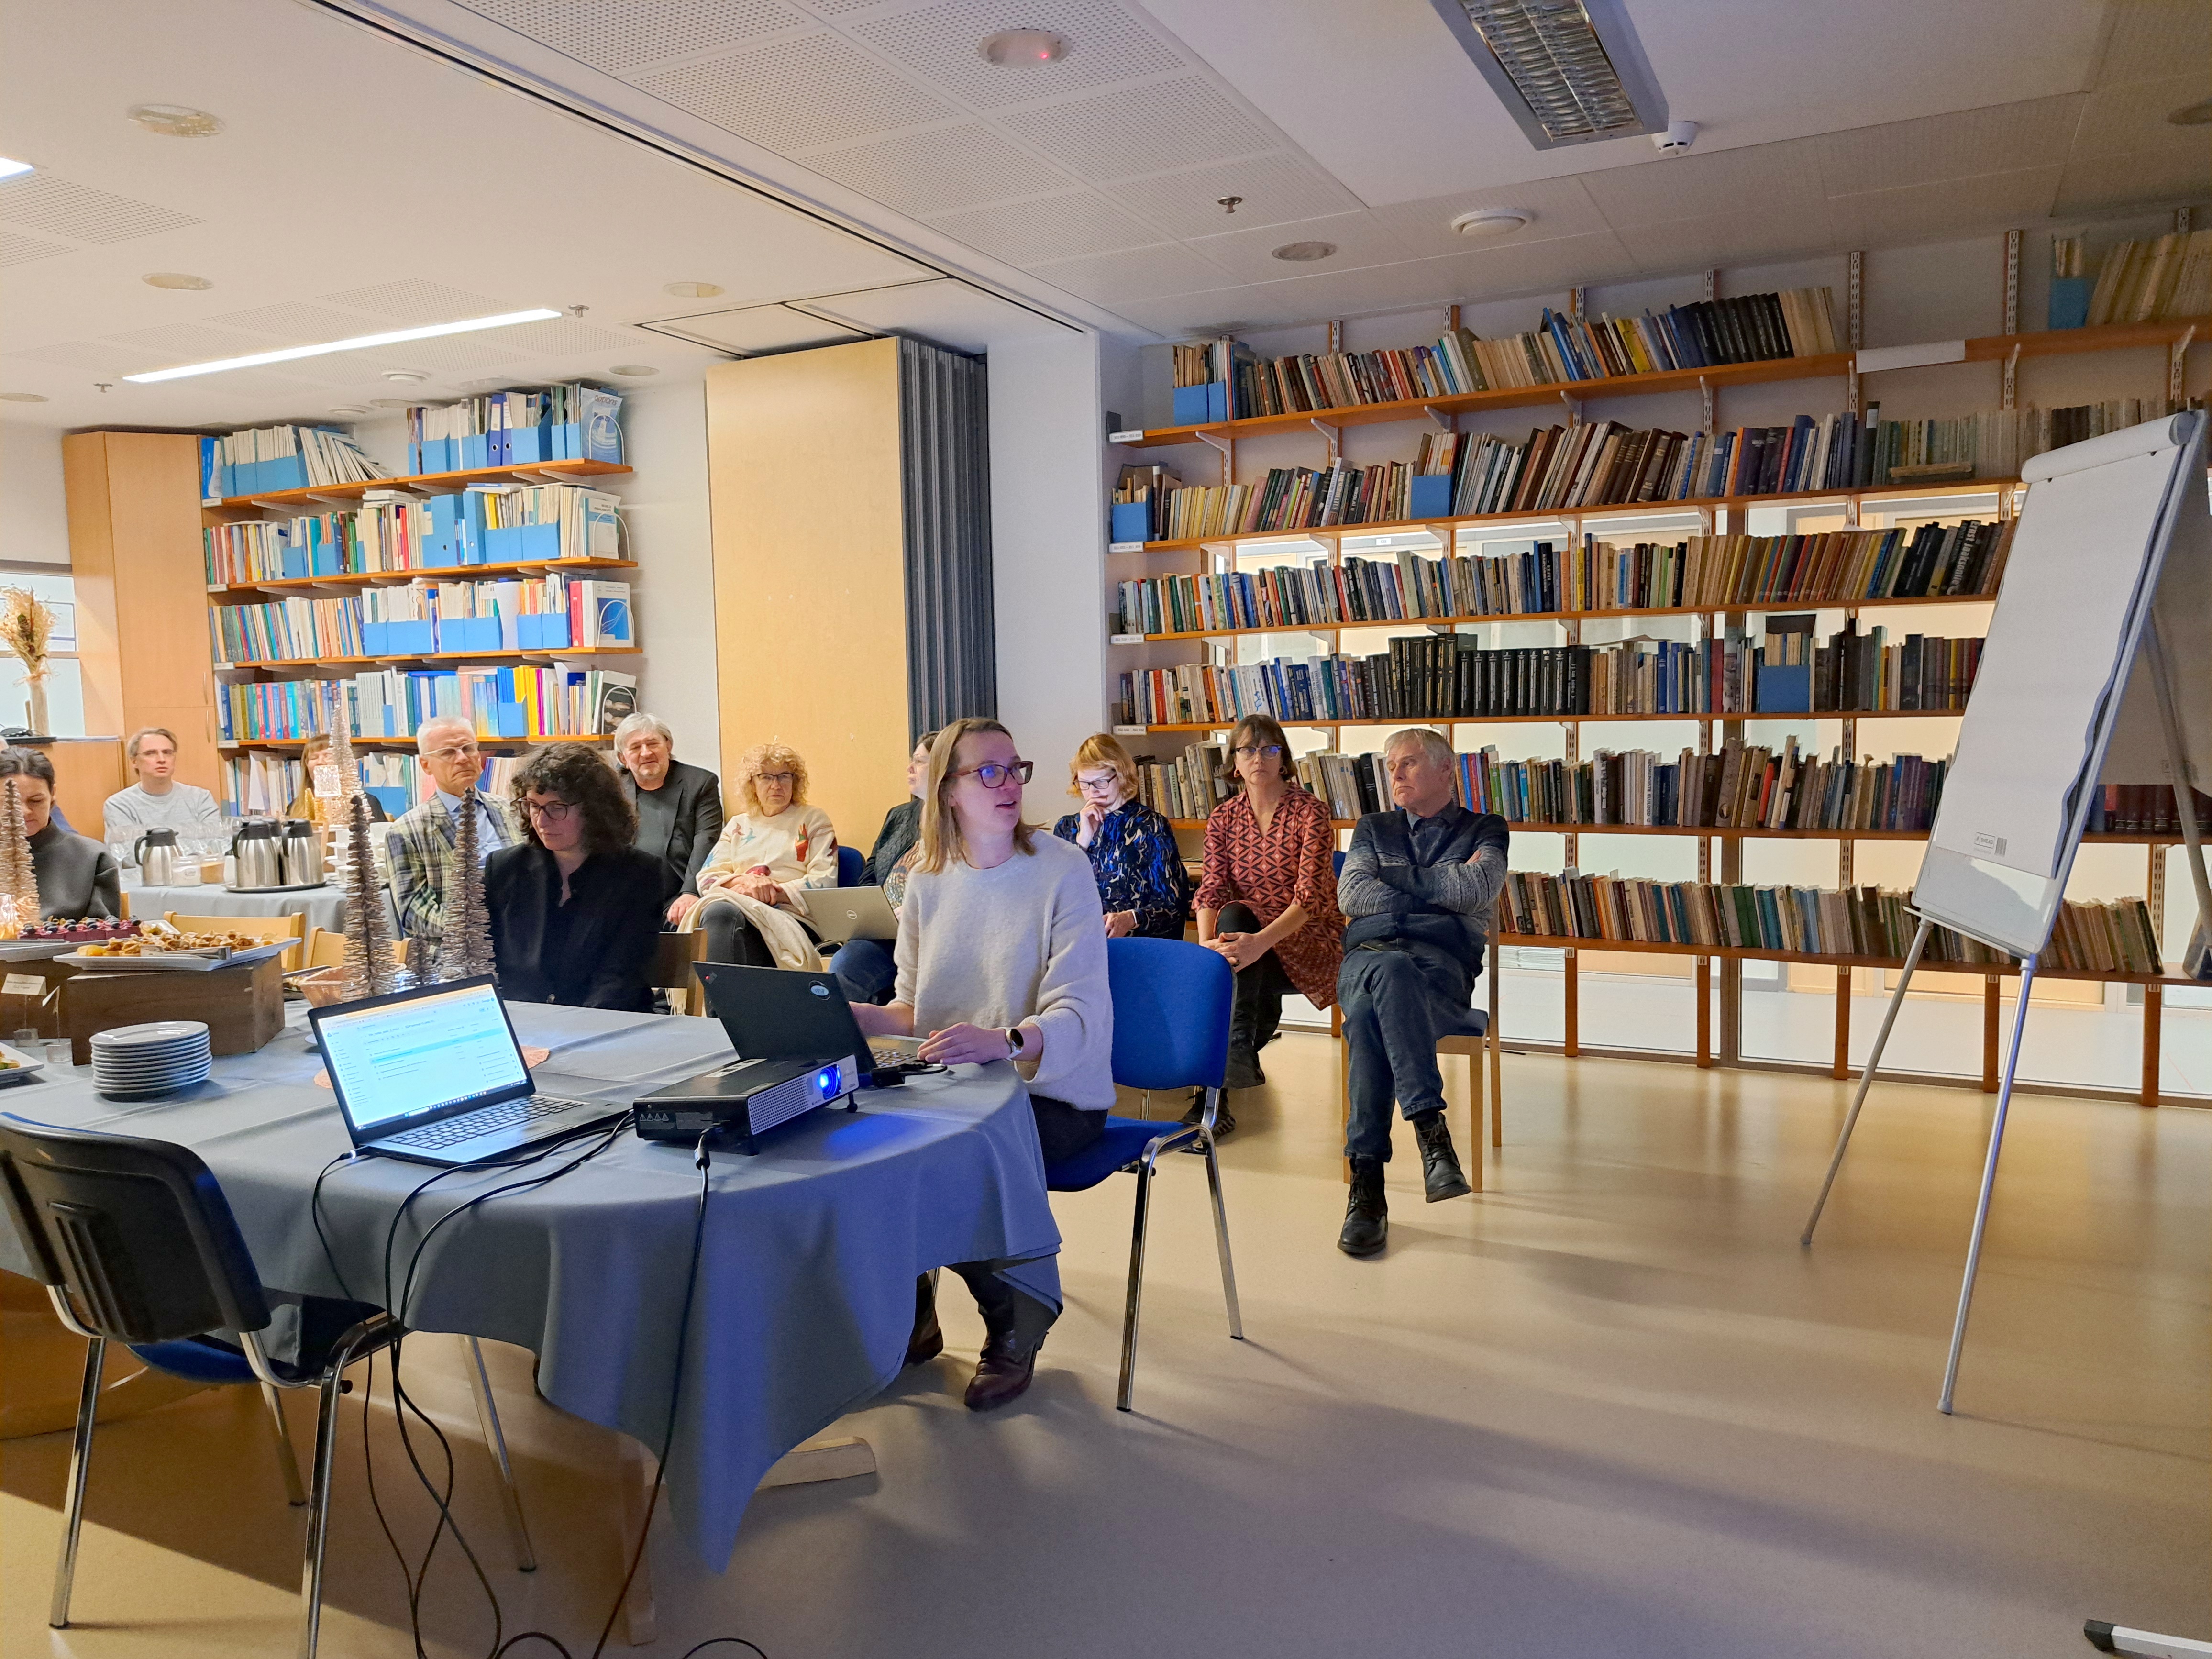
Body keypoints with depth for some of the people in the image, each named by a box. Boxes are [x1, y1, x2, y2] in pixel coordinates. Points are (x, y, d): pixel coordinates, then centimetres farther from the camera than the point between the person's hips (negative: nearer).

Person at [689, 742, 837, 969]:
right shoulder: (738, 826, 27)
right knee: (719, 912, -38)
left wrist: (778, 893, -10)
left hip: (790, 916, -3)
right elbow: (707, 877, 16)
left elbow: (825, 881, 4)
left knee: (722, 915, -36)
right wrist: (744, 881, -6)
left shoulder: (813, 820, 17)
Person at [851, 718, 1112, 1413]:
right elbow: (912, 1009, 12)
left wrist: (1004, 1041, -41)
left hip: (1053, 1094, -5)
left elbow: (1078, 1015, -20)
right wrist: (851, 1016, -10)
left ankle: (1016, 1325, 5)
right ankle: (909, 1317, 12)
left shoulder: (1062, 870, -10)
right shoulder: (927, 880, 5)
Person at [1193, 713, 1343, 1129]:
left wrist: (1260, 942, -34)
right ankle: (1241, 1060, -26)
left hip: (1309, 943, -3)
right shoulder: (1224, 818, 7)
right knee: (1232, 917, -31)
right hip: (1247, 938, 3)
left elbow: (1311, 897, -18)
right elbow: (1211, 890, -4)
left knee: (1235, 917, -30)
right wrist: (1206, 944, -25)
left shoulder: (1311, 814, -7)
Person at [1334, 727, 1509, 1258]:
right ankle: (1432, 1130, -43)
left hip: (1443, 962, -2)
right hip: (1370, 951, 2)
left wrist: (1395, 877, 5)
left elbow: (1477, 889, -2)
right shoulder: (1374, 828, 28)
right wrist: (1437, 893, 5)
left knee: (1370, 1014, -37)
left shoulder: (1484, 830, 20)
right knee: (1392, 971, -38)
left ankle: (1368, 1185, -42)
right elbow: (1351, 895, 9)